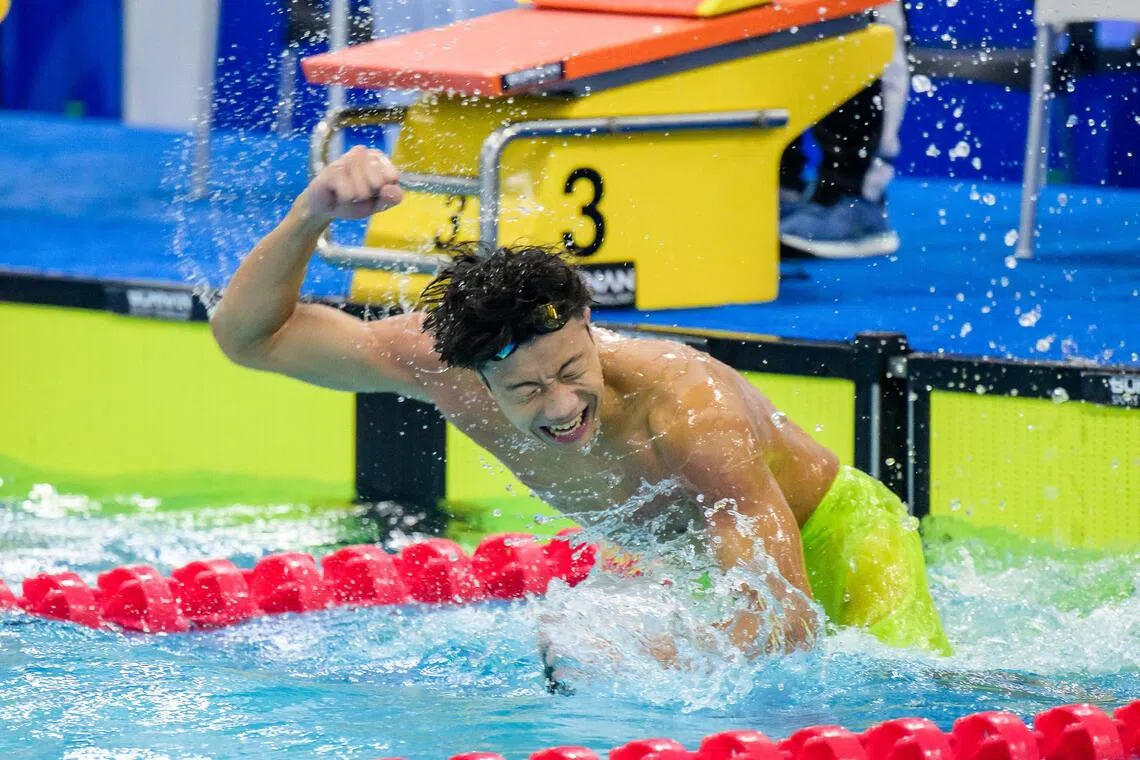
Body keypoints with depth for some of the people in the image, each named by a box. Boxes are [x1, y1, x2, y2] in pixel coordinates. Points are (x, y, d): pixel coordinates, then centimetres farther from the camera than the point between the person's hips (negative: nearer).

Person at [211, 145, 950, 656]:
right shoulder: (441, 361, -28)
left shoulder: (690, 410, -43)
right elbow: (248, 333, -21)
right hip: (700, 549, 6)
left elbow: (790, 618, -45)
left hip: (836, 536, -6)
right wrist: (310, 215, -38)